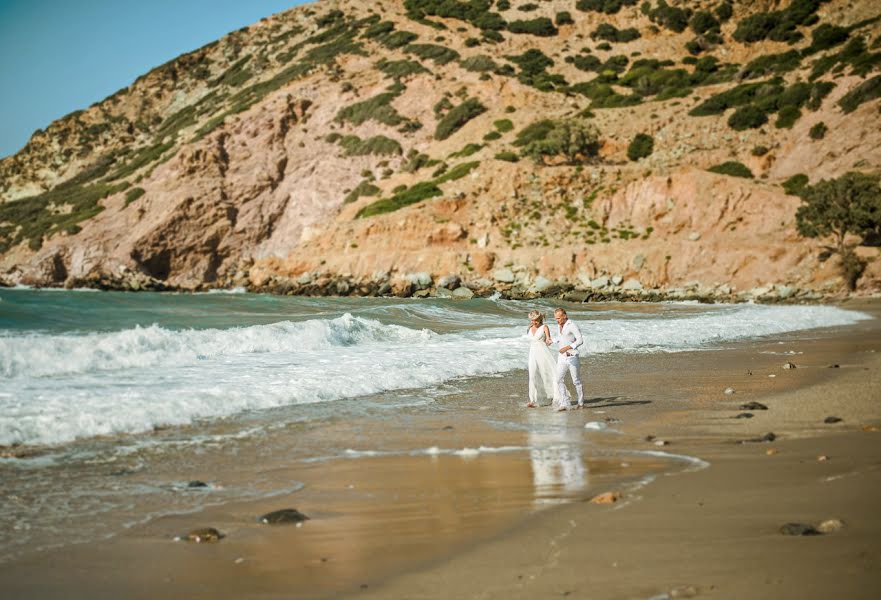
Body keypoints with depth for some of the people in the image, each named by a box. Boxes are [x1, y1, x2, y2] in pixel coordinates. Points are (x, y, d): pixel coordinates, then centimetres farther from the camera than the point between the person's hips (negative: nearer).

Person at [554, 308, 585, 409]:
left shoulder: (572, 326, -16)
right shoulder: (561, 325, 9)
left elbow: (580, 341, -22)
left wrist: (567, 347, -27)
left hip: (572, 357, -7)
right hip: (562, 357, 7)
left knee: (576, 381, 3)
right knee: (559, 380, -5)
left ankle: (581, 403, 17)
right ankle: (565, 404, -4)